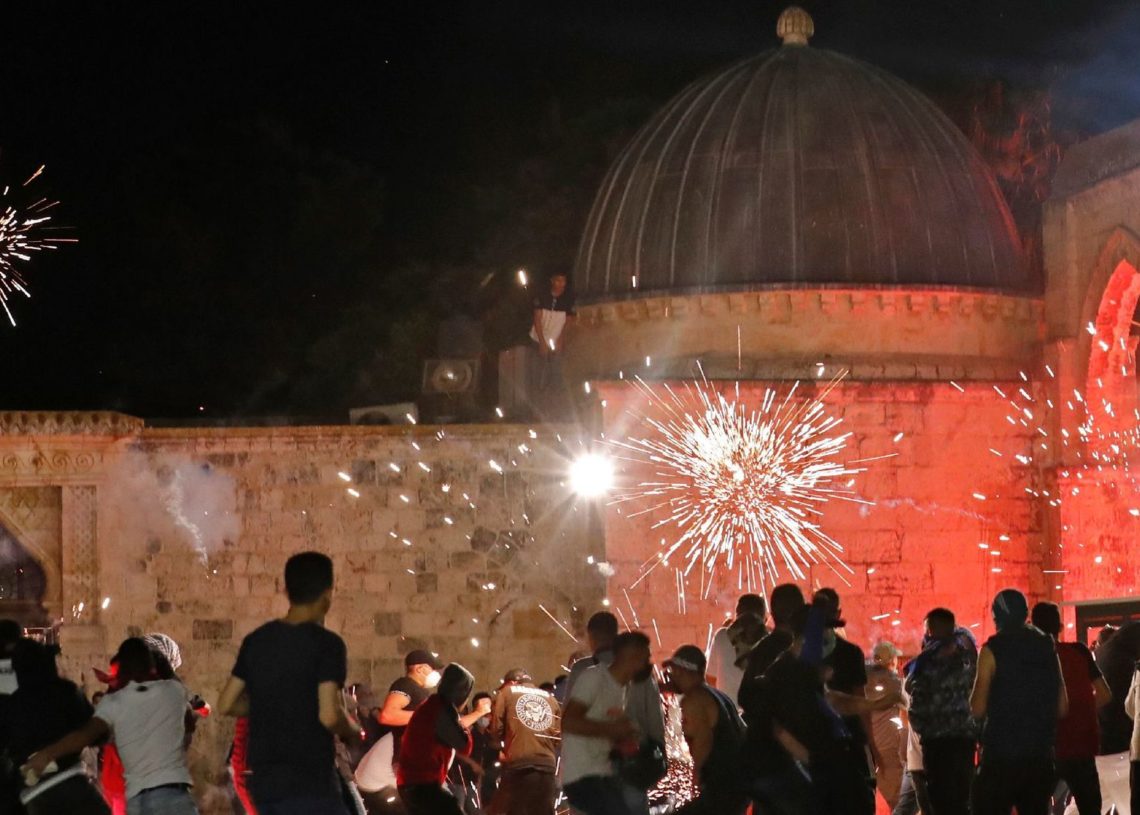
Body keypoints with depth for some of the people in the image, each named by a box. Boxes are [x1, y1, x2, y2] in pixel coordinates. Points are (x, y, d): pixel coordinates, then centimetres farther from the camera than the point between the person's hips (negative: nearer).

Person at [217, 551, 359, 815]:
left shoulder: (257, 641, 8)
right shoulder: (326, 644, -11)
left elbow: (227, 704, 11)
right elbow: (329, 715, -20)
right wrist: (354, 731, 0)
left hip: (265, 780, 7)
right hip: (311, 782, -7)